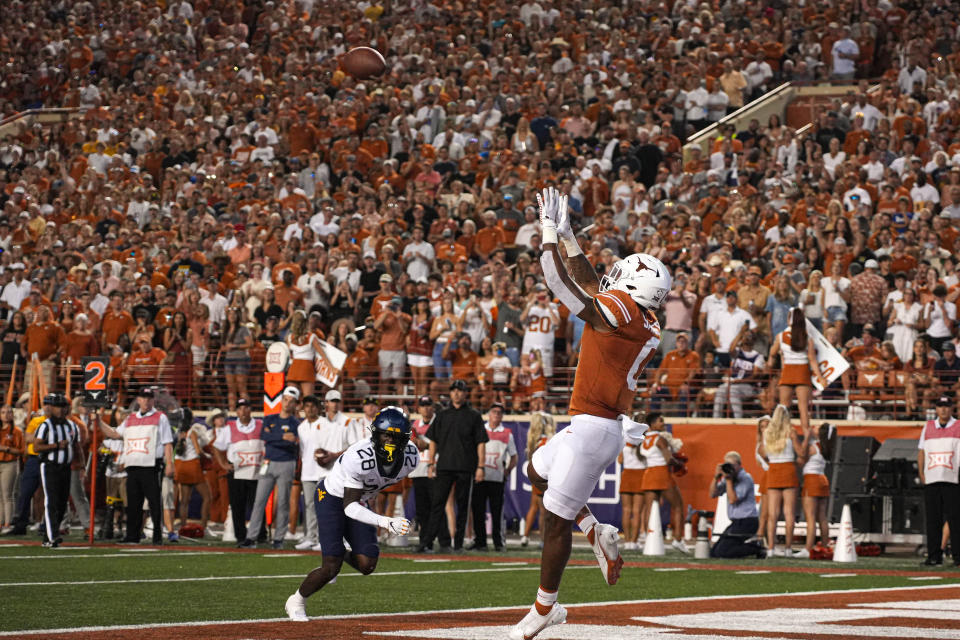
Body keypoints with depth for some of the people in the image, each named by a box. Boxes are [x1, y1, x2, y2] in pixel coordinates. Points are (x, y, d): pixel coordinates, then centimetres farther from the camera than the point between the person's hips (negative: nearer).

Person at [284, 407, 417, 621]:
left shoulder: (410, 458, -19)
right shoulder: (358, 458, -37)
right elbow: (350, 507, -34)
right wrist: (386, 522, -47)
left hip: (359, 502, 6)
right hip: (331, 498, -6)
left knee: (367, 565, -8)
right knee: (331, 567, -11)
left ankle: (340, 553, 26)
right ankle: (296, 602, 15)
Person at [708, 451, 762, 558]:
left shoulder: (746, 478, -11)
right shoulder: (730, 478, 13)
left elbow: (733, 500, -19)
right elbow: (713, 494, 7)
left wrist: (728, 479, -18)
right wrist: (716, 476, -6)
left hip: (746, 522, -9)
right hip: (737, 522, 9)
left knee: (721, 552, -18)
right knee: (713, 553, 6)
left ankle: (757, 550, -9)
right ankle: (752, 546, 10)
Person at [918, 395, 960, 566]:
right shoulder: (928, 427, 15)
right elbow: (921, 451, 18)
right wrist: (921, 474, 7)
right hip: (931, 481, 3)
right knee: (932, 520, 2)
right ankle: (934, 556, 6)